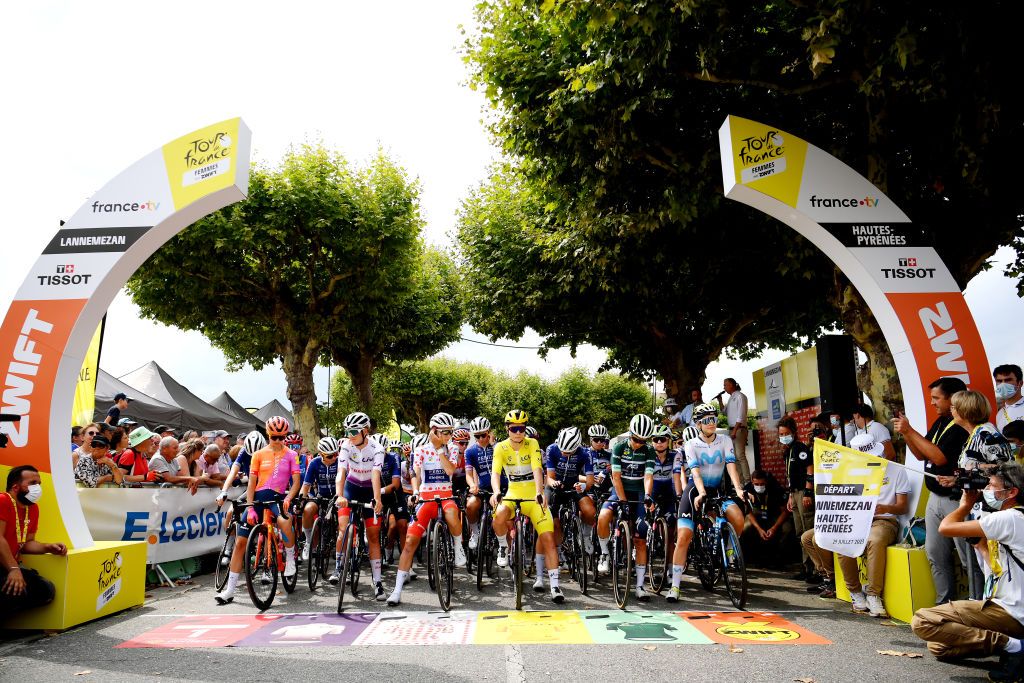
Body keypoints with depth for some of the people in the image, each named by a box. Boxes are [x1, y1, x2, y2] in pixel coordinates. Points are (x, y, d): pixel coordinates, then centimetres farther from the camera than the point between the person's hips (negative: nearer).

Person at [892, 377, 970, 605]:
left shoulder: (962, 425, -16)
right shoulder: (940, 423, 12)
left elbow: (940, 457, -22)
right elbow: (921, 455, 17)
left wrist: (910, 431, -16)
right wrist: (905, 434, 2)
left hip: (955, 499, -9)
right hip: (935, 498, 9)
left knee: (969, 557, -4)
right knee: (936, 555, 13)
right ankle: (944, 604, 22)